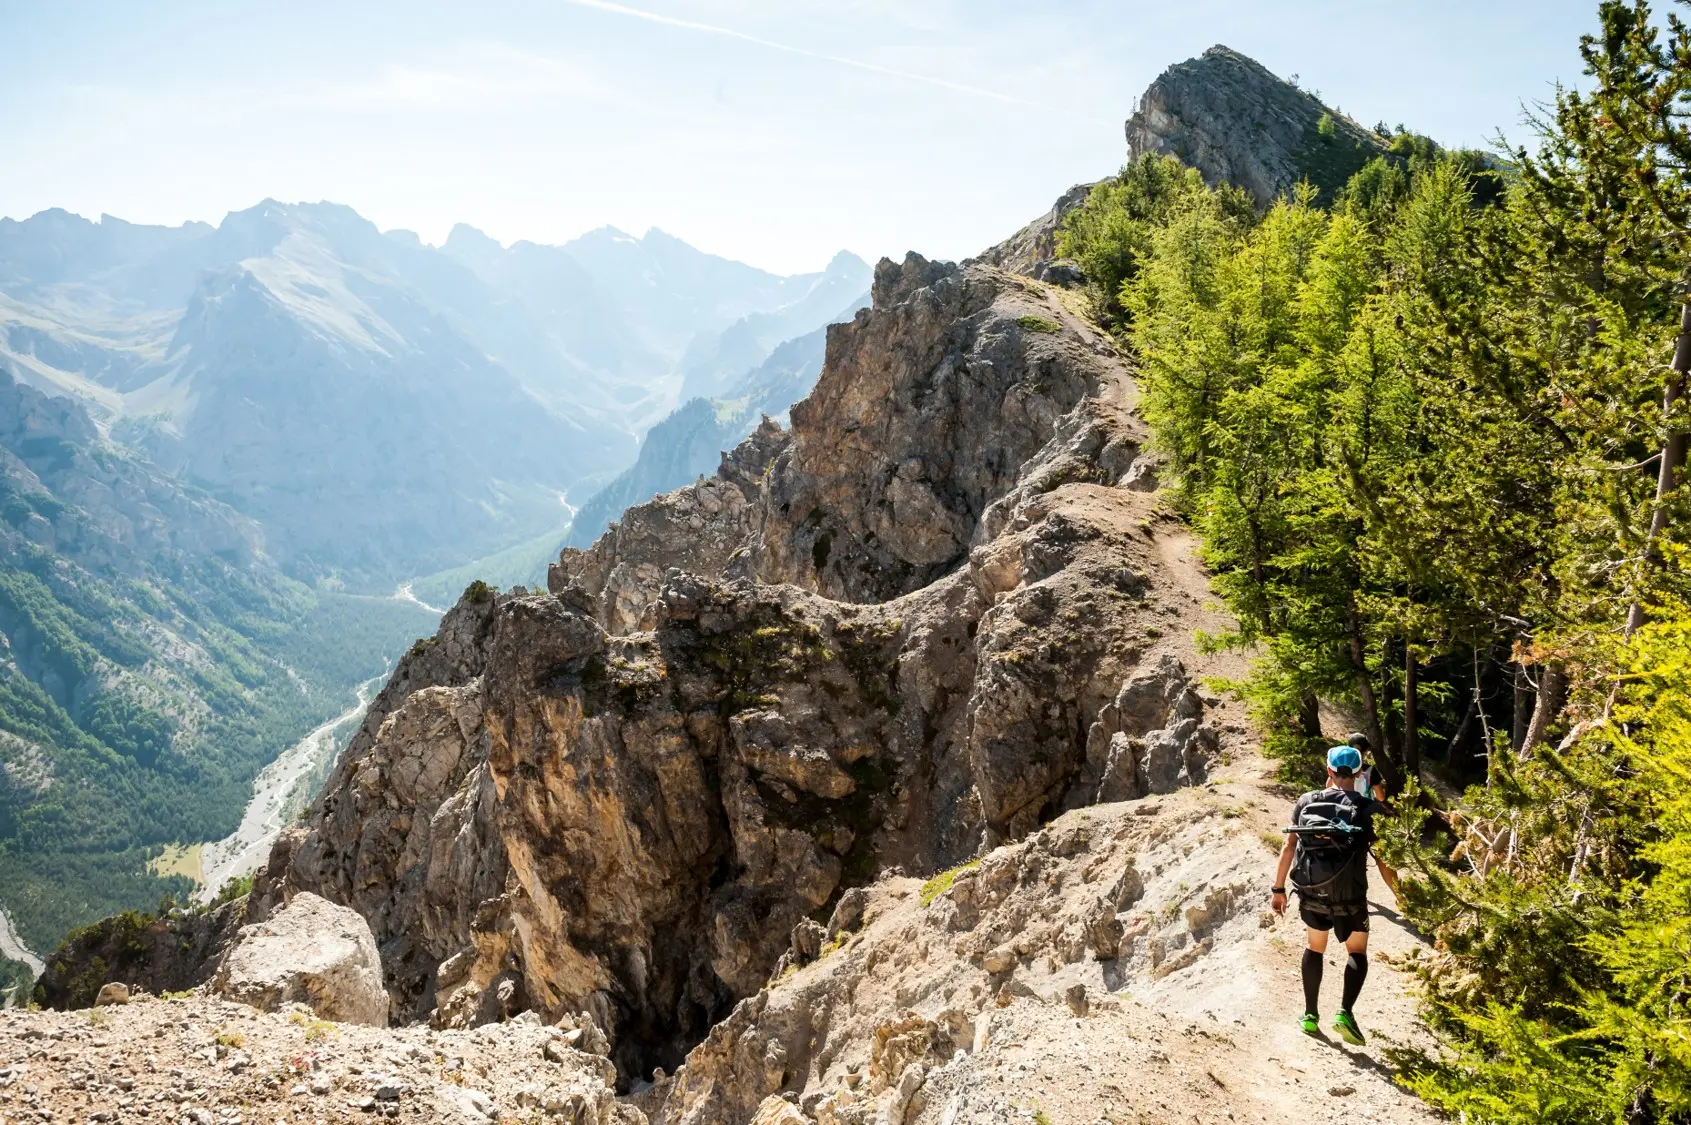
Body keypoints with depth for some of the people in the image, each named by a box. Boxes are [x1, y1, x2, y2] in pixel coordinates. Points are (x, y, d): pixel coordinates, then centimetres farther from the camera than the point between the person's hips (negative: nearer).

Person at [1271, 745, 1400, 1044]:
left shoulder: (1306, 802, 1)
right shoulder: (1369, 809, -5)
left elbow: (1289, 847, 1)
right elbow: (1383, 862, -5)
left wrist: (1279, 889, 9)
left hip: (1311, 892, 2)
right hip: (1349, 896, -2)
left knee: (1314, 948, 23)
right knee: (1357, 952, 19)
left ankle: (1310, 1016, 24)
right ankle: (1345, 1013, 2)